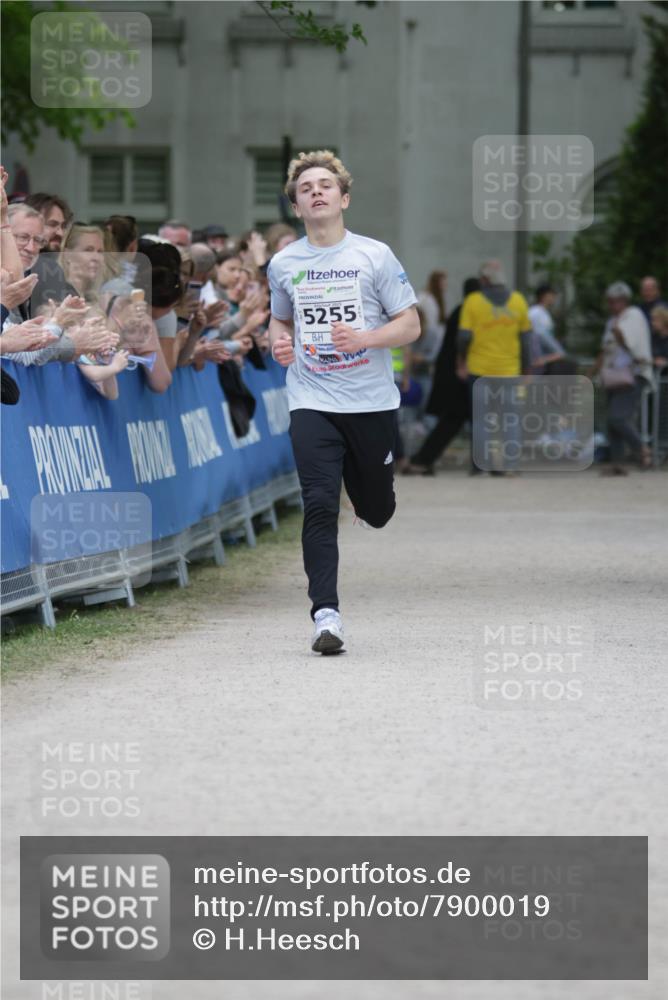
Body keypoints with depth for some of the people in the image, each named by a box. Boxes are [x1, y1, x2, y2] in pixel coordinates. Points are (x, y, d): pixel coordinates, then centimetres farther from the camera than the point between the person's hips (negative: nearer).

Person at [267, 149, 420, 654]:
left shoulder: (374, 255, -2)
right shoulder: (283, 264, 7)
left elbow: (410, 324, -1)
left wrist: (365, 338, -18)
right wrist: (280, 342, 1)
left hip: (373, 403, -1)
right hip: (312, 402, 1)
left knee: (377, 511, 10)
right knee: (320, 505, -14)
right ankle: (326, 615, -17)